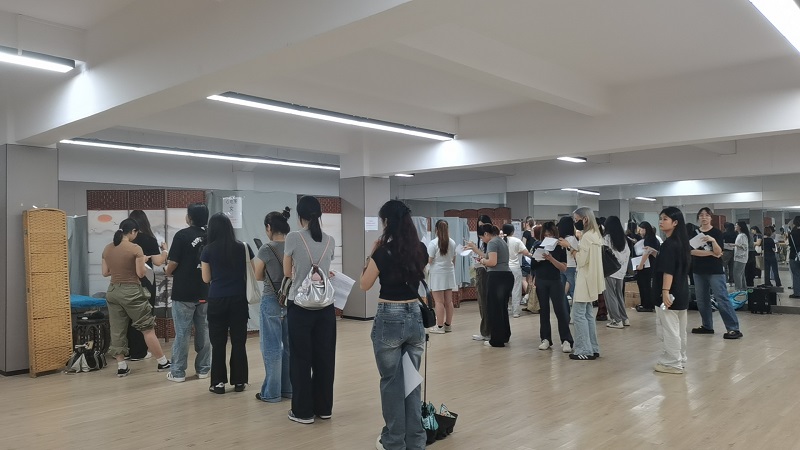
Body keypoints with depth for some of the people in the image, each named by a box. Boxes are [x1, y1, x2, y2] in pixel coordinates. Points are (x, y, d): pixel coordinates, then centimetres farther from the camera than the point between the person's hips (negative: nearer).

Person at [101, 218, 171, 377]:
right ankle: (162, 362, 11)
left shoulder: (107, 249, 5)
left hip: (113, 291, 6)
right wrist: (142, 261, 6)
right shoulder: (135, 249, -12)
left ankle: (121, 366, 14)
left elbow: (105, 273, 10)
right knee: (148, 328, 4)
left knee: (117, 330, 10)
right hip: (131, 291, -5)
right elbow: (141, 273, -11)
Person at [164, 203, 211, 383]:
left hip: (184, 292, -4)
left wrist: (168, 272, 10)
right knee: (204, 331, 11)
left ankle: (178, 372, 9)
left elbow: (173, 263, -11)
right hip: (205, 292, 5)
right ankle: (203, 369, 18)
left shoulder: (182, 235, -12)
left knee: (182, 333, 2)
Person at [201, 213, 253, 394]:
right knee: (239, 341, 8)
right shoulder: (243, 248, -1)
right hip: (239, 299, 1)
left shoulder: (208, 250, -4)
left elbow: (206, 279, 3)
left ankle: (219, 383, 11)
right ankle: (239, 381, 14)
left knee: (218, 342, 7)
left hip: (217, 300, -1)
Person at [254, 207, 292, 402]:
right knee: (290, 346, 13)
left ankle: (272, 392, 12)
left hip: (272, 301, -5)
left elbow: (259, 277, 0)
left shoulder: (266, 249, -13)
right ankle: (288, 389, 22)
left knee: (272, 348, 4)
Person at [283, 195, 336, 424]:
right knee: (325, 357, 12)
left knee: (301, 358, 7)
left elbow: (288, 273, 2)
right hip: (325, 306, 4)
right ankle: (324, 408, 23)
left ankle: (303, 411, 15)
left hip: (300, 306, -4)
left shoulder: (293, 238, -9)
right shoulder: (330, 241, 2)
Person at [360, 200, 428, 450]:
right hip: (414, 317, 5)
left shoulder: (383, 252, -15)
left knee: (392, 382, 8)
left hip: (390, 319, -5)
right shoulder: (421, 250, 1)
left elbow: (365, 285, -2)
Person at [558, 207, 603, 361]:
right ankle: (593, 349, 17)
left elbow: (581, 260, -19)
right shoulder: (595, 235, 14)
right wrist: (572, 247, 7)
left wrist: (569, 247, -13)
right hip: (590, 279, 10)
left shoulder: (586, 236, -17)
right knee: (587, 314, 13)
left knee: (578, 314, -6)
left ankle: (584, 351, -4)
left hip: (585, 280, -10)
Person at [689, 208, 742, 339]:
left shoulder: (717, 233, -4)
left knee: (722, 300, -8)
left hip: (715, 271, -4)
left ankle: (734, 329, -7)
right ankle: (707, 326, 23)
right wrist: (711, 253, -12)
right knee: (702, 300, 10)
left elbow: (718, 252, -14)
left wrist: (713, 241, -32)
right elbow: (692, 251, -7)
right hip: (699, 271, 4)